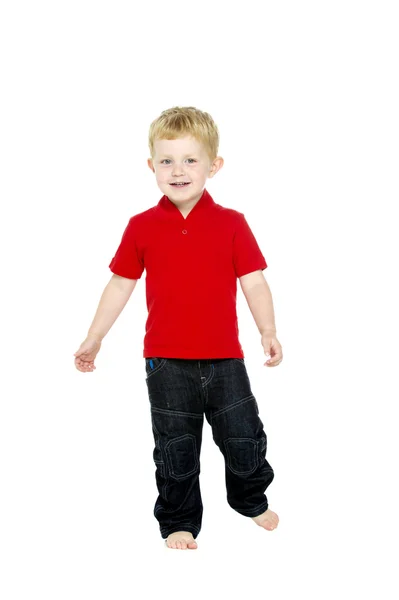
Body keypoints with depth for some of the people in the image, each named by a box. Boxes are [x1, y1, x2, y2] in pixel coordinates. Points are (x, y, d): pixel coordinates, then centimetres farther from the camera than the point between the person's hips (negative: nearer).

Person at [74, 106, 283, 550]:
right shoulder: (142, 227, -1)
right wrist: (93, 339, 8)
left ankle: (251, 500, 40)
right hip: (166, 363, 0)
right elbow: (121, 285, 6)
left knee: (244, 438, 11)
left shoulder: (231, 223, -2)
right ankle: (179, 522, 30)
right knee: (176, 450, 10)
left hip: (224, 359, 0)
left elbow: (253, 282, -2)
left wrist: (268, 332, -14)